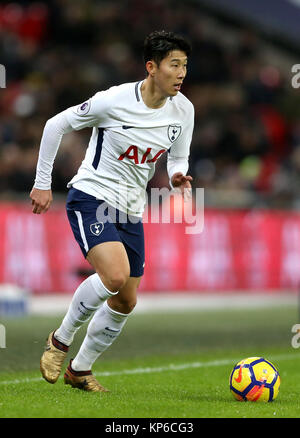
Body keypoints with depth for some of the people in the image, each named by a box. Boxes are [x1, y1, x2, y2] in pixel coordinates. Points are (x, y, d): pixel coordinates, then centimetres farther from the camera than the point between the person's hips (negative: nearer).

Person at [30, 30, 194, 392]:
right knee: (115, 274, -28)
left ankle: (80, 369, 27)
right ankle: (60, 340, -5)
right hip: (91, 199, -7)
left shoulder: (184, 110, -2)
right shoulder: (114, 100, -18)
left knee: (125, 301, 8)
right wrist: (42, 183, -4)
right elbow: (55, 125, -6)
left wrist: (177, 176, -12)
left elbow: (178, 159, 13)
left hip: (130, 211, 7)